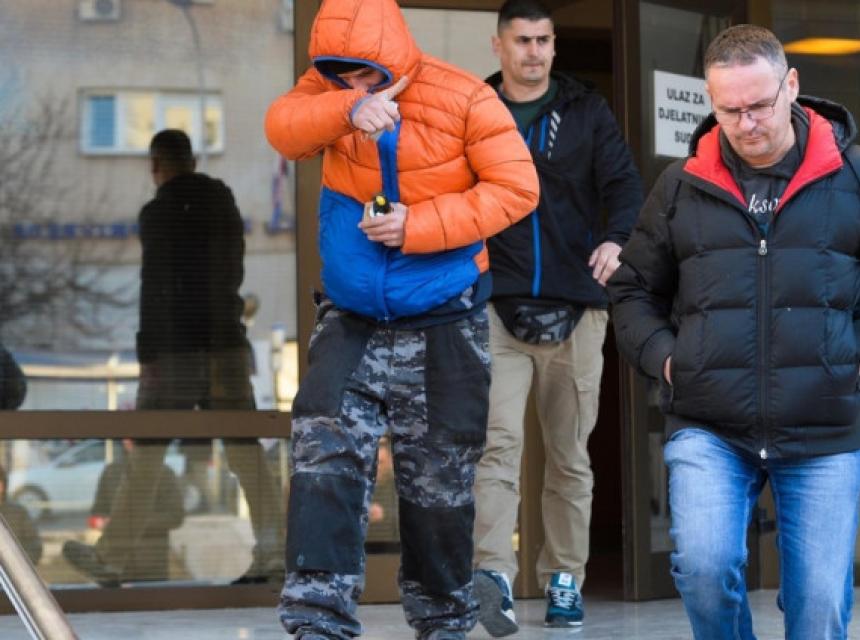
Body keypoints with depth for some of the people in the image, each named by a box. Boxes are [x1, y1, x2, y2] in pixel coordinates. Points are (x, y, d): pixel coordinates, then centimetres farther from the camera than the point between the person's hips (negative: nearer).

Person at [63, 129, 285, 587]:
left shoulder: (159, 213, -8)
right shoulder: (225, 206, 11)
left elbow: (154, 287, -13)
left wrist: (147, 356, -13)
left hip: (176, 348, -5)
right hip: (228, 345, 5)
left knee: (146, 455, 2)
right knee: (245, 450, 1)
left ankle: (112, 558, 9)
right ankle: (275, 552, -6)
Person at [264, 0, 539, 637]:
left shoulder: (464, 100, -12)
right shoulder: (329, 90, -1)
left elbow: (516, 187, -14)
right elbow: (283, 127, -17)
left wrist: (420, 226, -21)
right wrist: (347, 109, -37)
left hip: (444, 327, -2)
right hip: (351, 322, 2)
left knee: (439, 482, 8)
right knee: (325, 463, -12)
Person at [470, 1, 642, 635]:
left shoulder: (587, 111, 8)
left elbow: (625, 185, 1)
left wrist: (615, 239, -19)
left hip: (575, 308, 1)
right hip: (497, 306, -1)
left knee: (570, 452, 7)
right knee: (499, 440, -16)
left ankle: (565, 577, 16)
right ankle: (494, 574, -26)